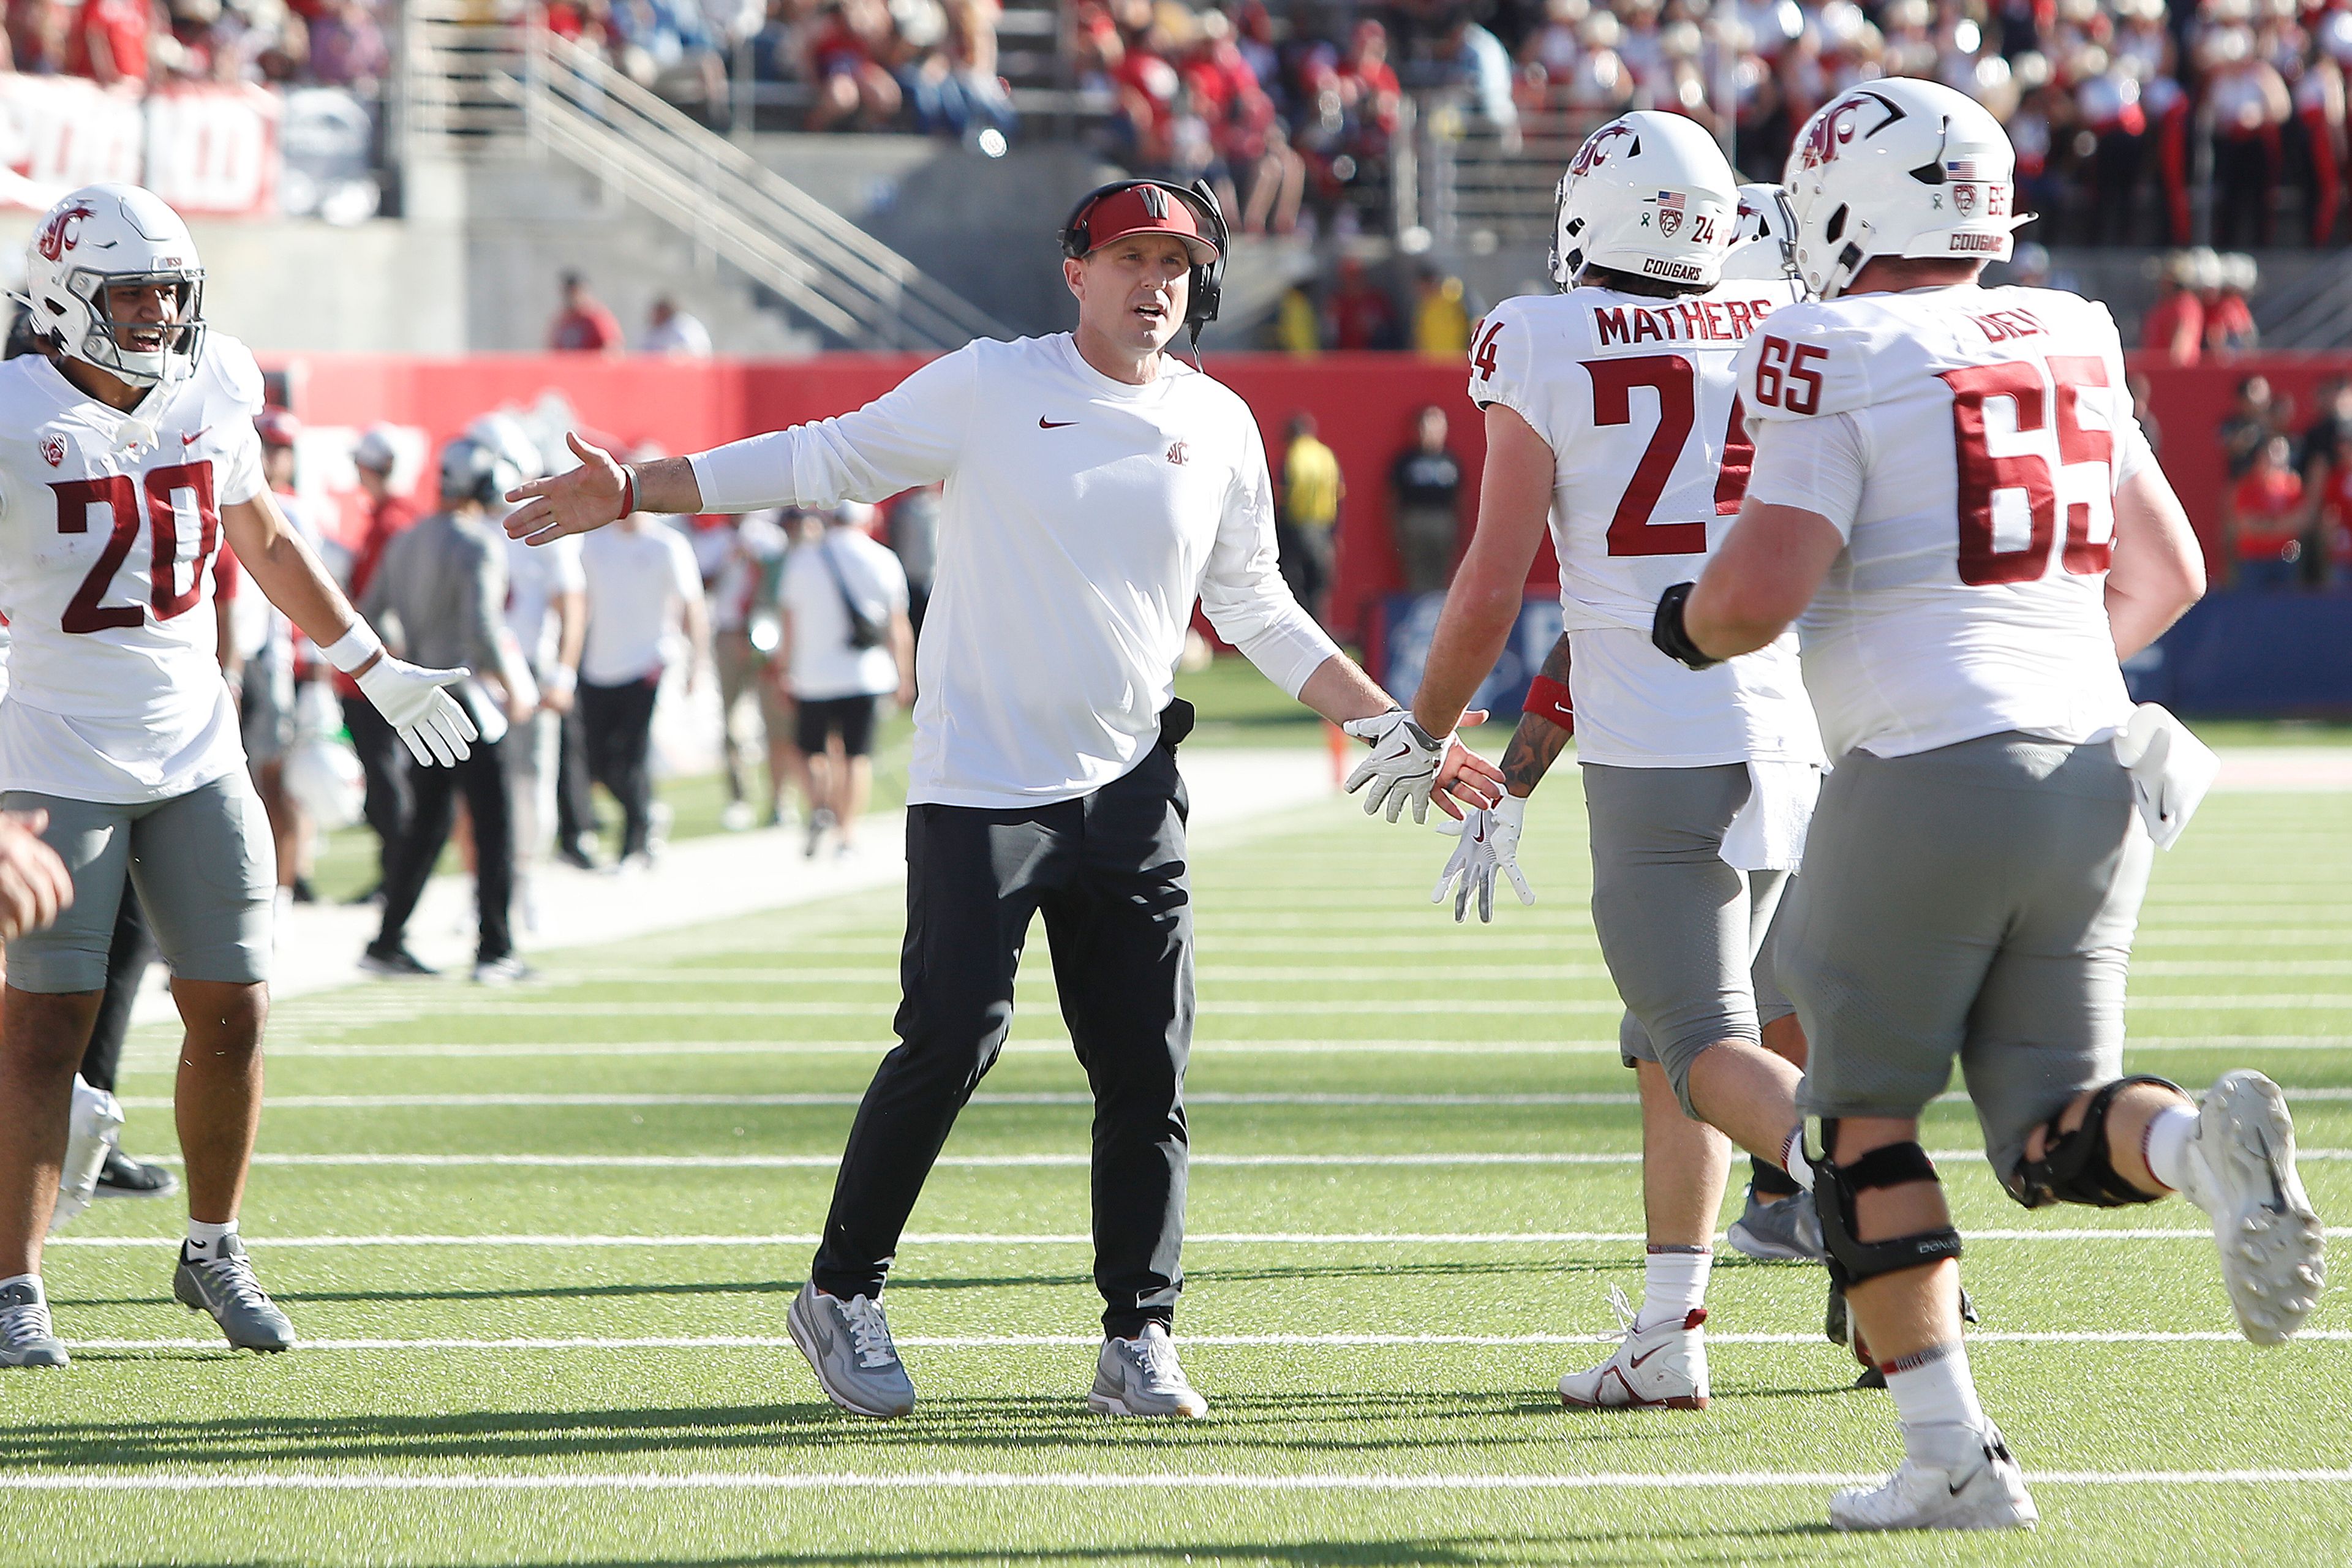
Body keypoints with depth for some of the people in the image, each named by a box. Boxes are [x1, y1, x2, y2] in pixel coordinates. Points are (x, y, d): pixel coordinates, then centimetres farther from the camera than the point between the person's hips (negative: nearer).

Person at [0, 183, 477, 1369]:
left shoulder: (211, 396, 4)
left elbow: (263, 542, 20)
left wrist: (376, 670, 26)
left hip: (196, 751, 5)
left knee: (232, 1009, 5)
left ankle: (213, 1252, 22)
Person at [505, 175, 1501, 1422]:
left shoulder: (1219, 429, 10)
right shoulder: (990, 389, -3)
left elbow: (1259, 616, 19)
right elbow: (821, 461, 2)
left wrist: (1391, 731, 15)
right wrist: (633, 493, -3)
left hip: (1129, 793, 4)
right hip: (981, 784, -4)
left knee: (1147, 1070, 1)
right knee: (952, 1038, -12)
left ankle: (1138, 1339, 10)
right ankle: (843, 1293, 4)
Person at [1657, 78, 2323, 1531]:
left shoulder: (1843, 362, -7)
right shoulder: (2071, 346, 14)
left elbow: (1761, 592, -15)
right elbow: (2168, 575, 22)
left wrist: (1689, 624, 7)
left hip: (1926, 772, -6)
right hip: (2094, 767, 6)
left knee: (1867, 1112, 11)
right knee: (2056, 1133, 9)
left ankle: (1952, 1454, 4)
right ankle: (2210, 1141, -26)